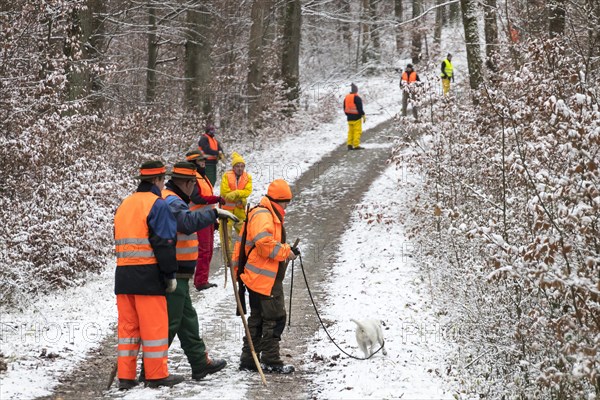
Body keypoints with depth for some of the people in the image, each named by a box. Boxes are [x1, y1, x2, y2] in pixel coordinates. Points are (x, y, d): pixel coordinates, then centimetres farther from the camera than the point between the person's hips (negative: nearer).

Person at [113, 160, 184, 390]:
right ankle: (157, 375, 3)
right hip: (148, 276, -7)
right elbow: (164, 243, -13)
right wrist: (170, 274, -8)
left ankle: (125, 377, 9)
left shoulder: (124, 205, 17)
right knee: (154, 325, 0)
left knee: (128, 325, 9)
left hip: (123, 275, 7)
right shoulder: (158, 205, -7)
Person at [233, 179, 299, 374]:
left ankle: (248, 359, 20)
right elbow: (265, 243, -28)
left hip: (263, 278, 11)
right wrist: (286, 252, -18)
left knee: (258, 318, 15)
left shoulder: (270, 215, 19)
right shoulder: (262, 215, -16)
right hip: (264, 279, -11)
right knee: (275, 318, -5)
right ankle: (271, 361, -1)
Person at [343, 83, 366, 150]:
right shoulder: (357, 98, -13)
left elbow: (345, 108, 15)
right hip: (356, 118, -7)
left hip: (349, 118, 7)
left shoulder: (346, 98, 9)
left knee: (350, 131, 12)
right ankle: (356, 145, -9)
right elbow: (360, 108, -15)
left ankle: (349, 145, 7)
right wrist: (363, 116, -6)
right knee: (357, 131, -4)